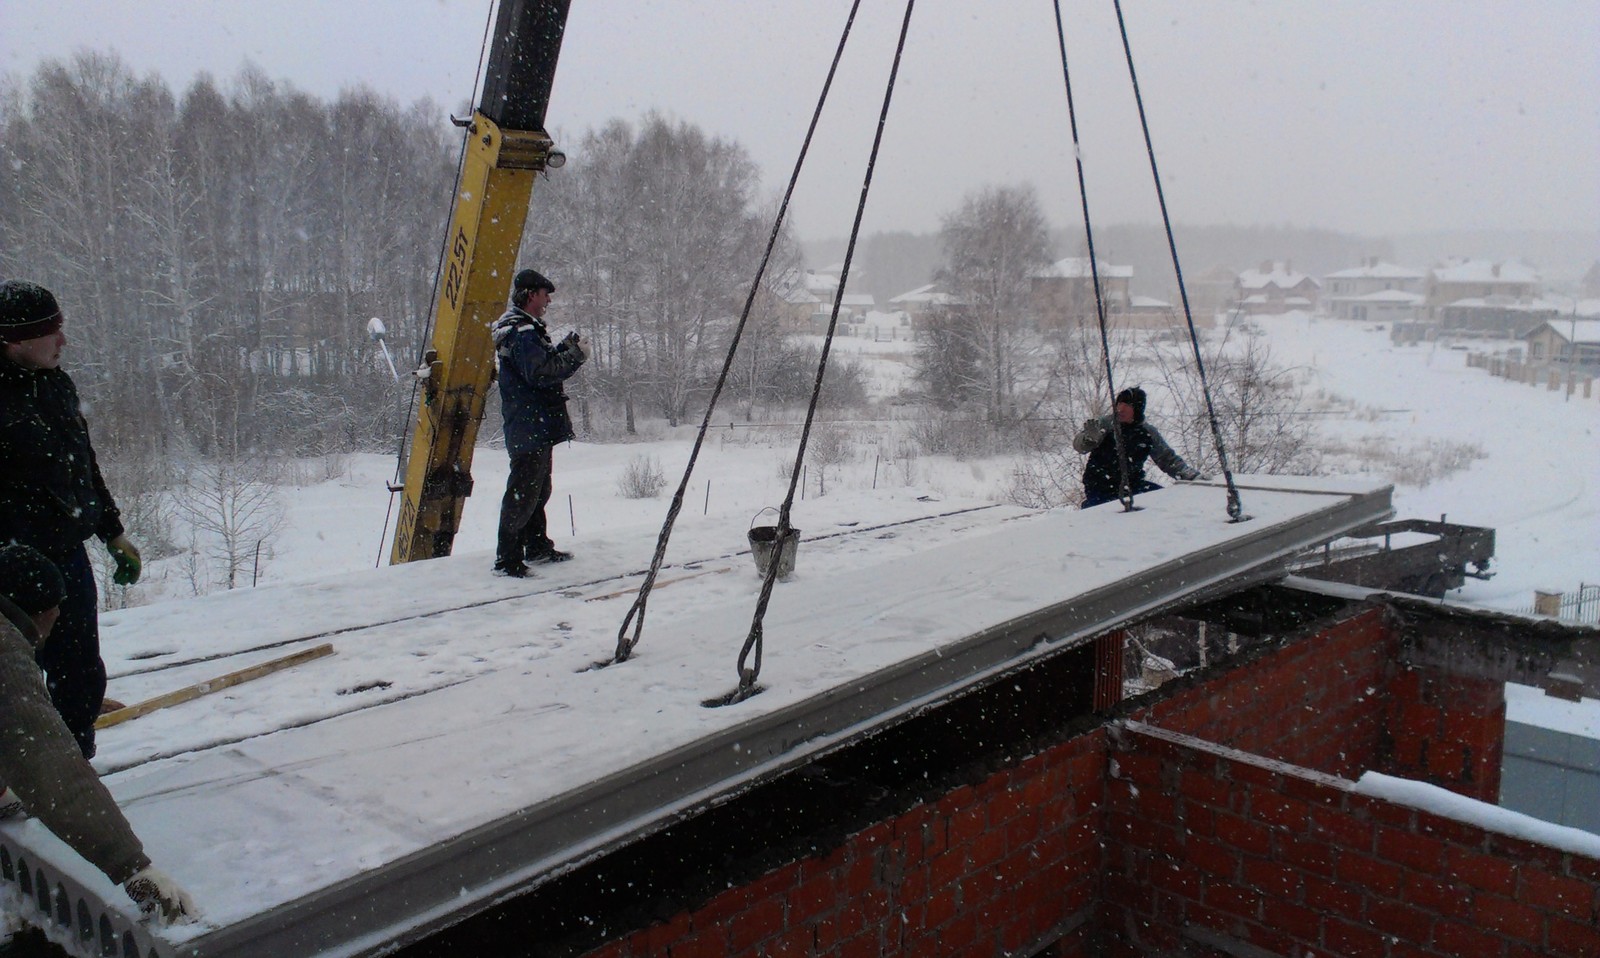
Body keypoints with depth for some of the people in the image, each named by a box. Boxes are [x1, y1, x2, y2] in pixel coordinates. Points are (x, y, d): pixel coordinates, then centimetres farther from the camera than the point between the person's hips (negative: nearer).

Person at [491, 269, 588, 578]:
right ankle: (507, 559, -4)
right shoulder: (522, 332, -17)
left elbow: (542, 363, 20)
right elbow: (540, 373, -27)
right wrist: (574, 357, -20)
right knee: (523, 493, -8)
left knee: (538, 490, 21)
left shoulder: (524, 329, 17)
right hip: (531, 427, -11)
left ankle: (537, 547, 33)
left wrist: (562, 349, 8)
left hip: (534, 427, 11)